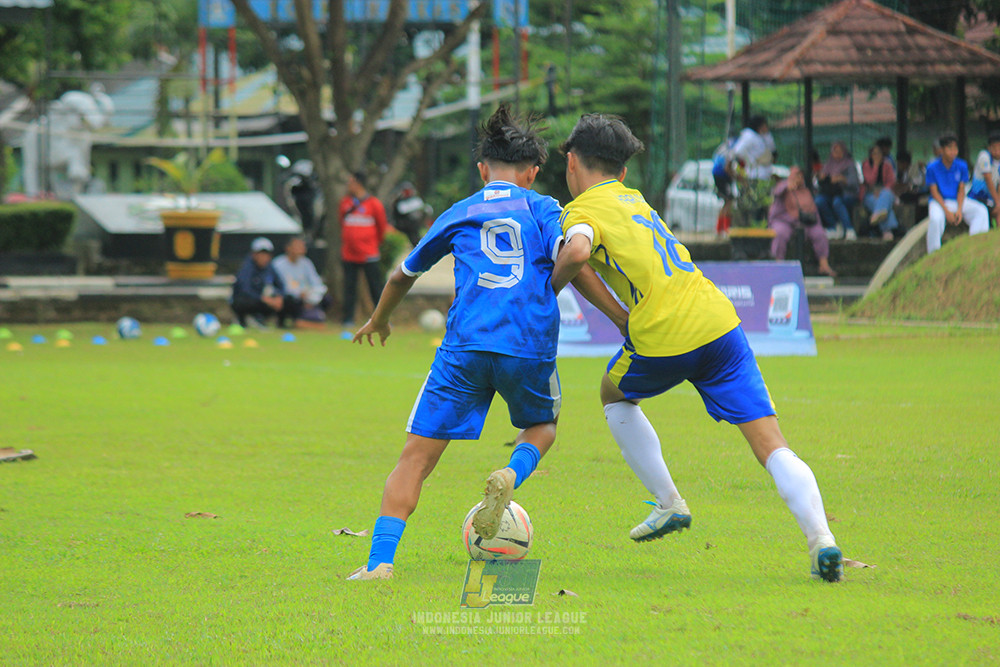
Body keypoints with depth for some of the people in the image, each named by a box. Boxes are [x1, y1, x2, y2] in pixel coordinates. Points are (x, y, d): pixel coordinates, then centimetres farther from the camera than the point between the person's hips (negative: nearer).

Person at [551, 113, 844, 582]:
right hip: (719, 322, 5)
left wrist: (550, 288, -4)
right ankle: (819, 535, -20)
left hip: (664, 340, -5)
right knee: (770, 444, -1)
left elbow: (577, 250, -20)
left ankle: (669, 504, 26)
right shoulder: (632, 198, 26)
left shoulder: (584, 210, 3)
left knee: (615, 395, 29)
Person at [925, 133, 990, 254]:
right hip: (939, 202, -4)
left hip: (958, 201, 4)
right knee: (936, 219, -36)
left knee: (981, 211, -19)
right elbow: (934, 192, -8)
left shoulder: (962, 166, 1)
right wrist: (947, 211, -19)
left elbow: (961, 190, 1)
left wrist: (959, 210, -14)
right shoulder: (932, 168, -8)